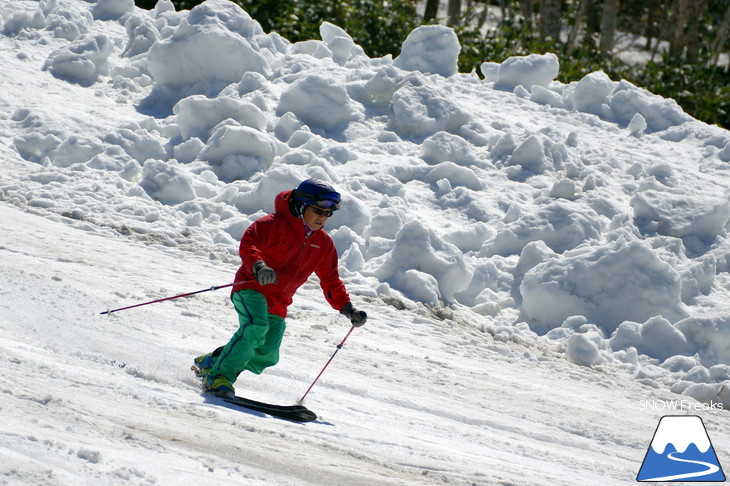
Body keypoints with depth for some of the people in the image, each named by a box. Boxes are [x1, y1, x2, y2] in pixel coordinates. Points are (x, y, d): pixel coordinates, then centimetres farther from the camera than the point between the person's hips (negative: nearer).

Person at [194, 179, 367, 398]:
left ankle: (211, 362, 13)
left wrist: (347, 308, 5)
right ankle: (220, 376, -25)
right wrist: (257, 266, -40)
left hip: (277, 304, 7)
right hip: (252, 288, -7)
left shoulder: (323, 244, 11)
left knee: (267, 355, -6)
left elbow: (331, 281, 17)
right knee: (256, 328, -33)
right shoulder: (275, 224, -9)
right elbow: (248, 244, -20)